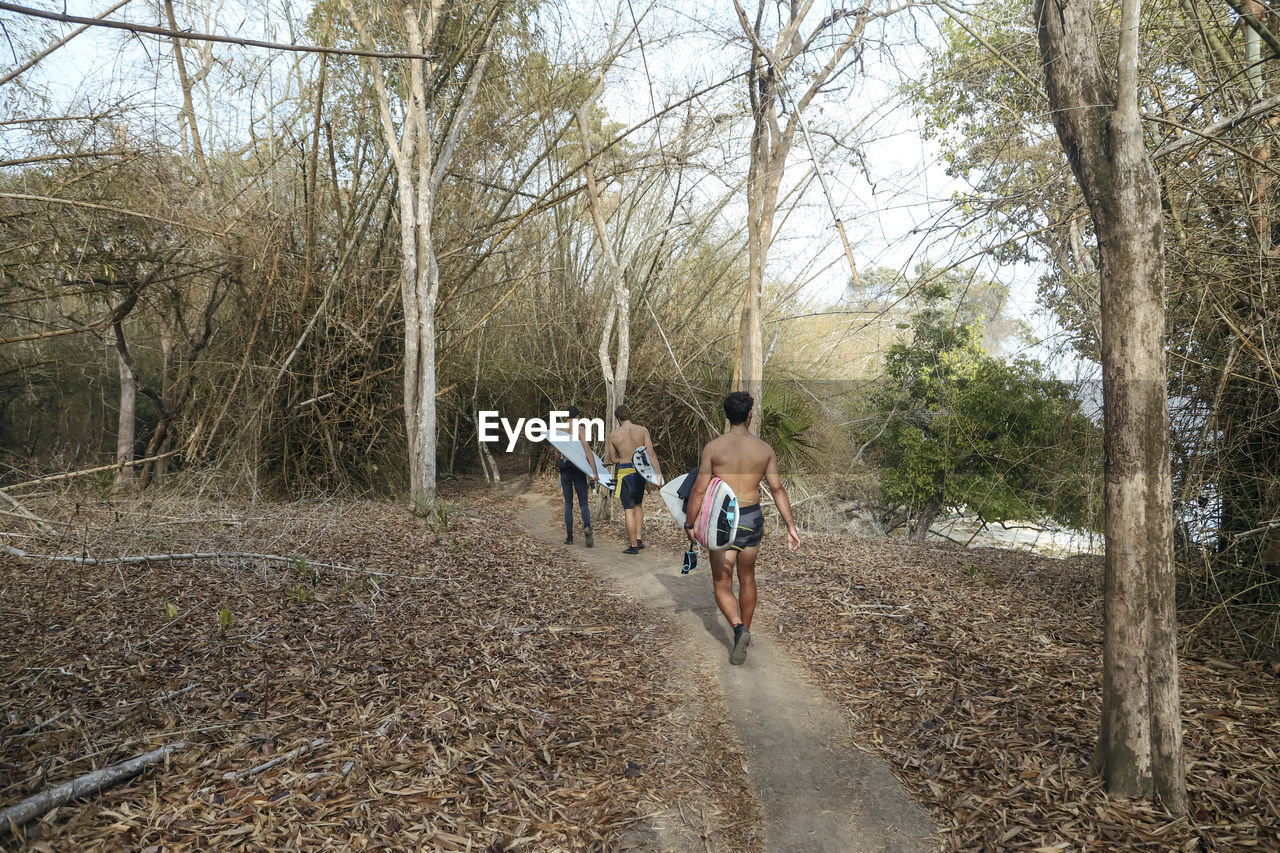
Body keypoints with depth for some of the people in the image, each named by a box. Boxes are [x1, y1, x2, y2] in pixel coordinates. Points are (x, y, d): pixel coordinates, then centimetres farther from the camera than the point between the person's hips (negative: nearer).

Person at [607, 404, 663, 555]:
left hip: (625, 473, -3)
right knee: (638, 504, 22)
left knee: (629, 510, 2)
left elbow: (613, 460, 4)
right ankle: (638, 538, 19)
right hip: (640, 471, 3)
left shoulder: (613, 435, -4)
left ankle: (633, 545, 5)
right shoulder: (642, 430, -3)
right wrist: (658, 472, -11)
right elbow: (651, 454, -9)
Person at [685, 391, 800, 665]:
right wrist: (790, 525, 2)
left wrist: (690, 524, 1)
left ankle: (739, 629, -16)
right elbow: (778, 490, -2)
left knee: (722, 585, 7)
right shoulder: (765, 449, 0)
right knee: (747, 579, 22)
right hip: (753, 519, 3)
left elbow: (699, 490, -9)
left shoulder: (713, 447, -9)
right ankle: (745, 632, 33)